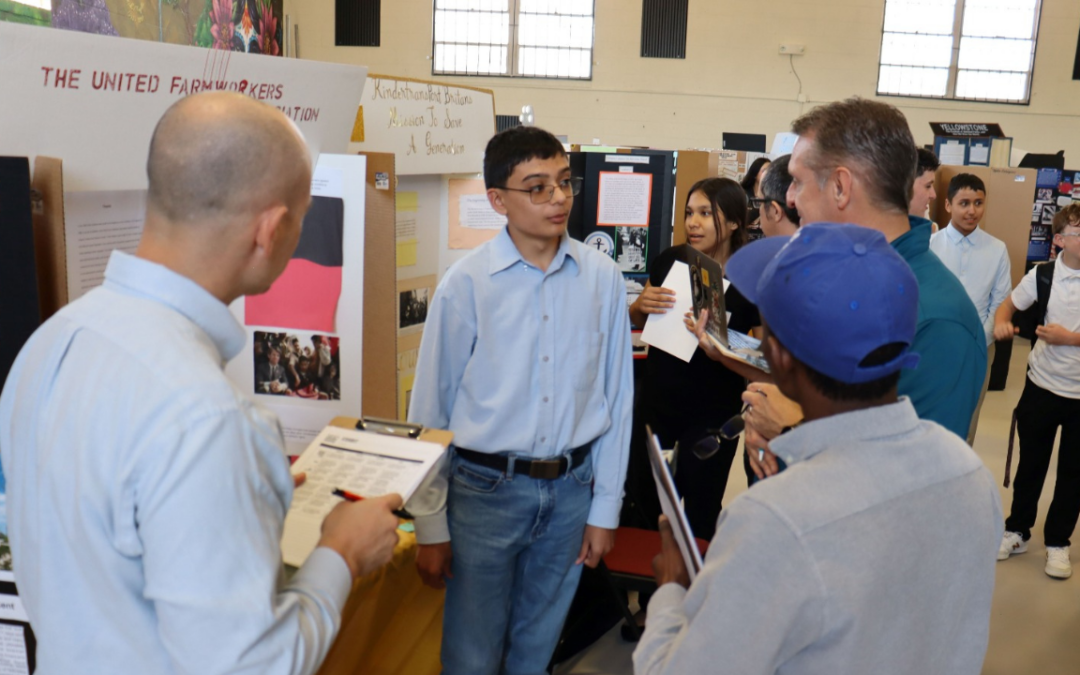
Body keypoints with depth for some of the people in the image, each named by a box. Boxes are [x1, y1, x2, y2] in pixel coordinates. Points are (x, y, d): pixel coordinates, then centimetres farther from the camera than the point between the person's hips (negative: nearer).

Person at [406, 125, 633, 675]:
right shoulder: (466, 284, -11)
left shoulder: (603, 278, -4)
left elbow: (616, 397, 2)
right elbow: (431, 409, -5)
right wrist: (431, 526, -2)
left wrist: (605, 507, 4)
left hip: (571, 488, 2)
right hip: (486, 488, -2)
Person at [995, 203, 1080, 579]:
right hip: (1042, 386, 1)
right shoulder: (1043, 275, -4)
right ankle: (1017, 531, 31)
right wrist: (1002, 322, -13)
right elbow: (1009, 304, 7)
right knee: (1031, 463, 15)